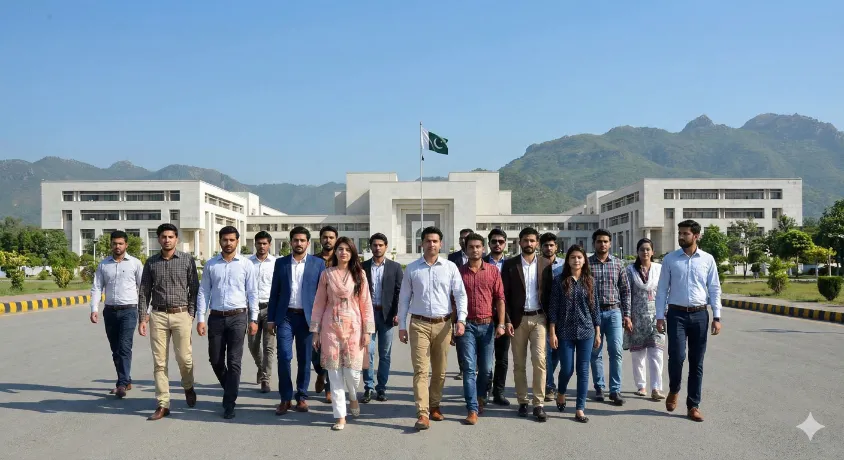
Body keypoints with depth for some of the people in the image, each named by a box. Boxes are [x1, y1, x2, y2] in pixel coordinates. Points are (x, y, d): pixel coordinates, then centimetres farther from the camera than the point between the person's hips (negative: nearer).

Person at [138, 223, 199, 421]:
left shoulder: (187, 260, 1)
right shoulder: (151, 262, 7)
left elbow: (194, 290, 3)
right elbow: (144, 292, 9)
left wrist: (191, 315, -4)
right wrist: (142, 318, 3)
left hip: (181, 315, -2)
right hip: (158, 316, 2)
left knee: (184, 358, -1)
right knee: (159, 362, 3)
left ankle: (188, 387, 29)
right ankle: (163, 405, 10)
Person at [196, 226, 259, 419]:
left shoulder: (246, 265, 0)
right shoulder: (210, 265, 4)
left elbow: (252, 293, 3)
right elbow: (203, 292, 5)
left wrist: (253, 319, -1)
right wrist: (200, 319, -1)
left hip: (237, 317, -2)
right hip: (216, 317, 2)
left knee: (234, 361, -2)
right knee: (215, 360, 9)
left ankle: (229, 404, 6)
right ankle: (230, 389, 35)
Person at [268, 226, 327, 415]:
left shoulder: (318, 263, 3)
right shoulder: (281, 263, 7)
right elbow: (274, 292, 8)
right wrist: (270, 318, 4)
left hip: (307, 317, 0)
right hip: (285, 316, 0)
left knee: (305, 360, 6)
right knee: (284, 357, -6)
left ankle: (302, 397, 19)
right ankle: (285, 398, 6)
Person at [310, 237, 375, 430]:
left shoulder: (359, 274, 4)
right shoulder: (326, 274, 5)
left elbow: (366, 303, 3)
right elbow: (319, 303, 6)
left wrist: (367, 330, -2)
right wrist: (315, 331, 4)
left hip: (353, 327, -1)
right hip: (331, 327, 1)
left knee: (352, 370, -5)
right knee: (334, 373, 1)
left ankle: (353, 397, 30)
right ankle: (340, 416, 12)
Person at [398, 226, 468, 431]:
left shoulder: (450, 267, 3)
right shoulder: (412, 268, 3)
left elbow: (460, 294, 2)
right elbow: (404, 298, 6)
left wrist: (461, 320, -10)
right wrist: (402, 326, 3)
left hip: (443, 324, 1)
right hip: (419, 324, -1)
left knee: (440, 371, 11)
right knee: (421, 370, -7)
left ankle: (434, 406, 28)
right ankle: (422, 414, -8)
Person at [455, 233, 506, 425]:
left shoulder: (493, 271, 4)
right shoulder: (459, 272, 3)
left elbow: (500, 298, 3)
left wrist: (501, 324, -3)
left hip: (487, 325, 1)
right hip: (467, 325, -1)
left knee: (486, 369, 9)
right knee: (469, 368, -4)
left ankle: (480, 397, 35)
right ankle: (473, 409, 0)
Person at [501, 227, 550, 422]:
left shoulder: (545, 264, 5)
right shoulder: (509, 264, 2)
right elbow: (504, 294, 0)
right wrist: (507, 320, -7)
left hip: (539, 318, 0)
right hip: (518, 319, 0)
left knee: (539, 360, -10)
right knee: (519, 363, 7)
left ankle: (538, 404, -3)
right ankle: (522, 402, 17)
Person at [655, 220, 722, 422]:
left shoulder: (707, 259, 3)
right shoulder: (670, 259, 1)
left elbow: (715, 289, 5)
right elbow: (662, 289, 3)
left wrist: (717, 317, -1)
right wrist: (660, 316, -2)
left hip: (700, 315, 1)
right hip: (676, 314, -1)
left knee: (697, 362, 5)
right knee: (676, 356, -11)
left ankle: (693, 405, 15)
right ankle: (673, 390, 18)